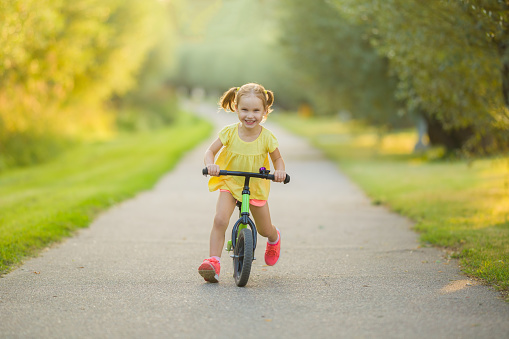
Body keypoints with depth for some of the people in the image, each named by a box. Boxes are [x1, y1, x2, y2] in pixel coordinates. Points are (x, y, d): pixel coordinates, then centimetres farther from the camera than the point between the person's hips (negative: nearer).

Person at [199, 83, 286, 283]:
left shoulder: (266, 137, -14)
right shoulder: (230, 133, -15)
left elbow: (277, 159, 1)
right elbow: (210, 151, -6)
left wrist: (279, 171, -21)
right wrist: (210, 164, -28)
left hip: (256, 186, 0)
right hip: (229, 183, 0)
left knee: (264, 230, 10)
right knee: (220, 220, -23)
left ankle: (274, 239, 47)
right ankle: (214, 261, -18)